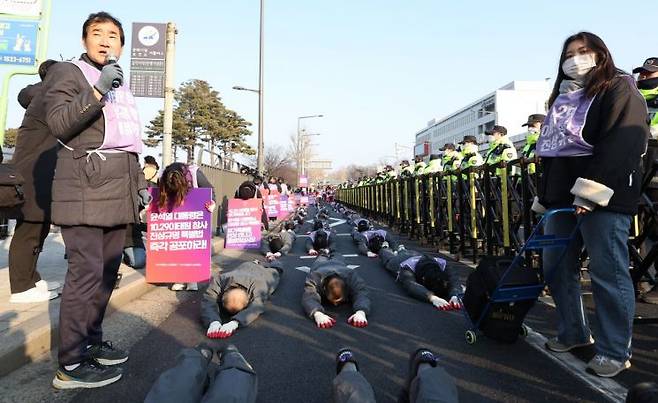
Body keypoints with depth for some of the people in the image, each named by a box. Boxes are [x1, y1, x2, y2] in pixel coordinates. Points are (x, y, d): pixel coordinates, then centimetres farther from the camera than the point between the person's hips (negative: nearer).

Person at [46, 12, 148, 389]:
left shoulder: (122, 87, 25)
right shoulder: (67, 72, 4)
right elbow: (59, 123, -13)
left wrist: (141, 184, 21)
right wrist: (98, 90, -21)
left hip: (118, 195, 8)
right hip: (84, 193, -7)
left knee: (107, 274, 10)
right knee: (86, 275, -10)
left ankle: (92, 342, 22)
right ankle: (71, 365, -1)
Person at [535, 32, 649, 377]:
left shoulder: (619, 89, 0)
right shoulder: (562, 99, 22)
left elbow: (621, 145, -15)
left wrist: (592, 192, -23)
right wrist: (544, 198, 17)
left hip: (604, 198, -8)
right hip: (562, 197, 8)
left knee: (608, 274, -3)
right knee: (556, 267, 10)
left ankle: (615, 351, 11)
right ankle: (573, 333, 26)